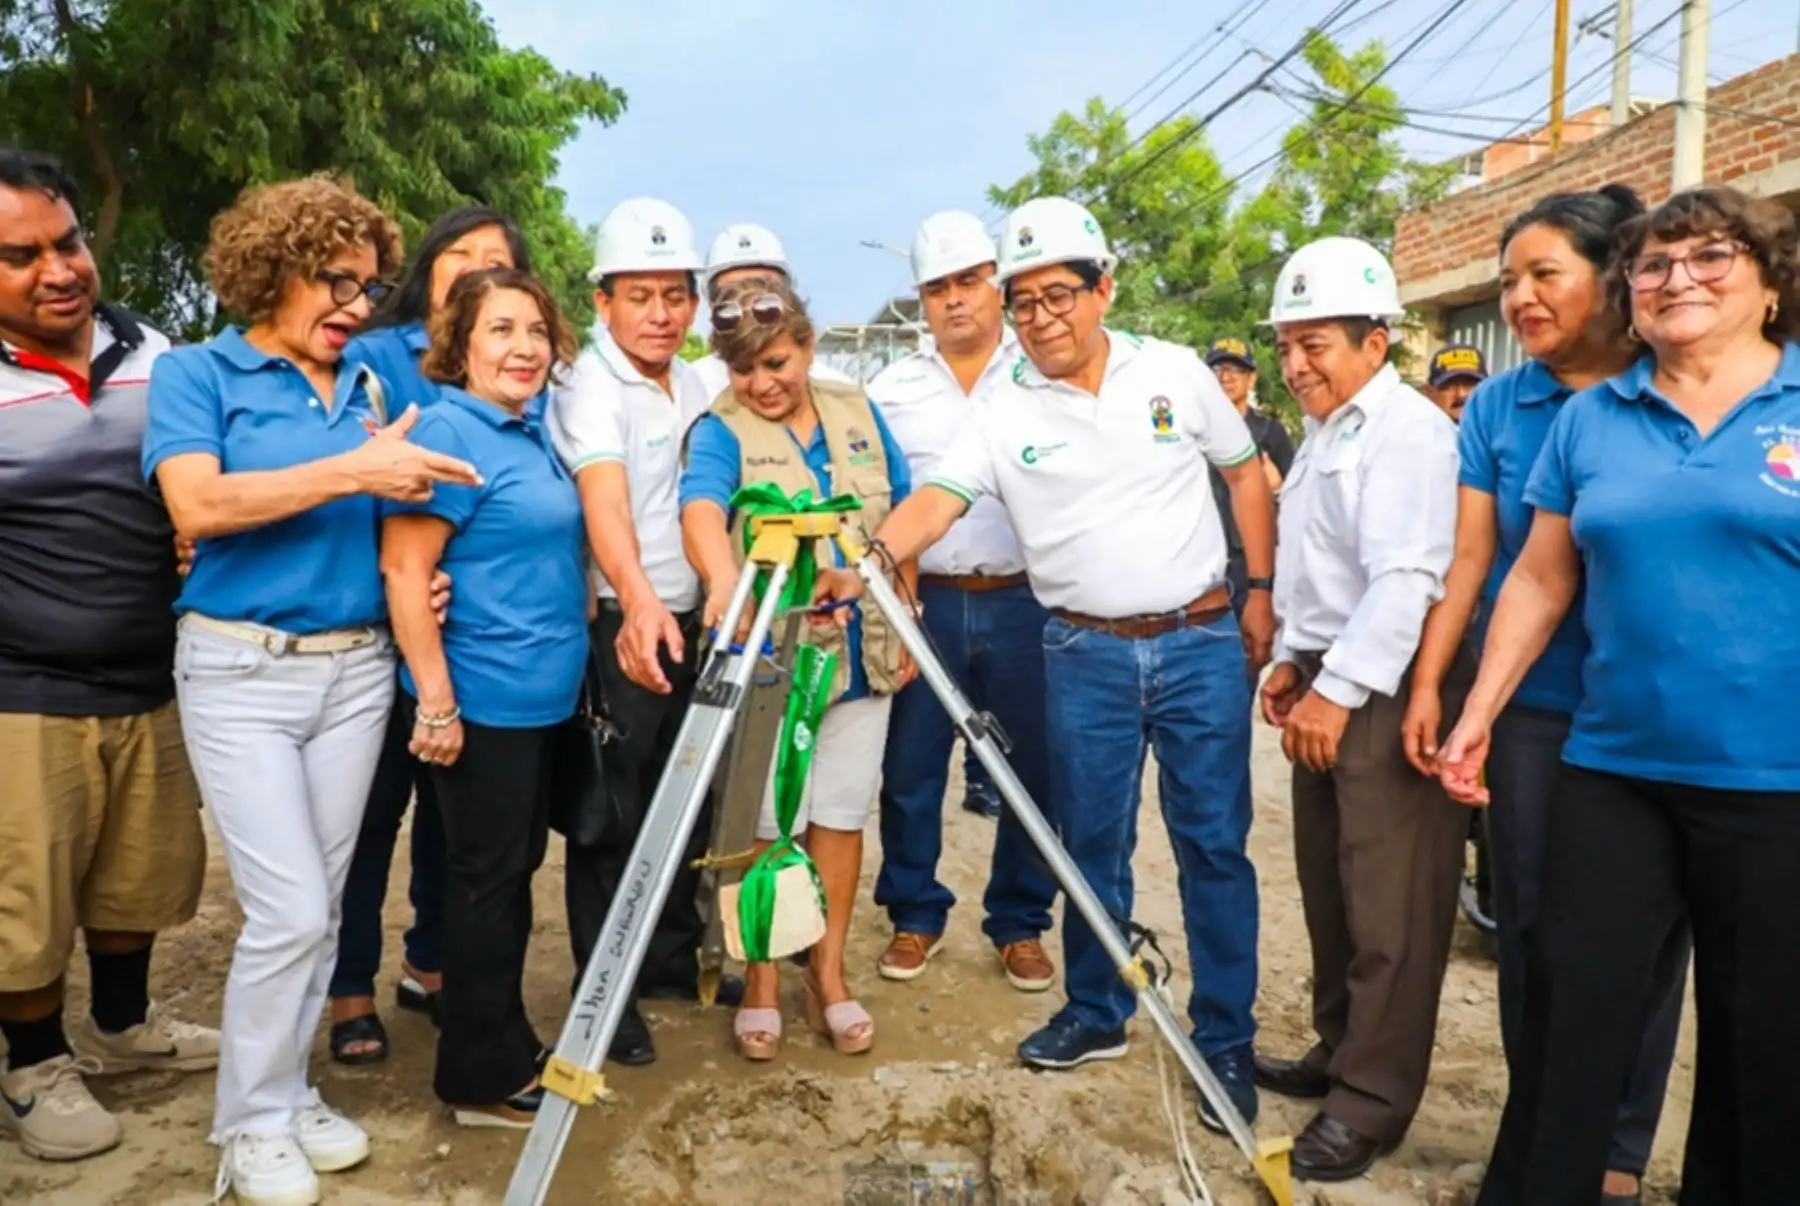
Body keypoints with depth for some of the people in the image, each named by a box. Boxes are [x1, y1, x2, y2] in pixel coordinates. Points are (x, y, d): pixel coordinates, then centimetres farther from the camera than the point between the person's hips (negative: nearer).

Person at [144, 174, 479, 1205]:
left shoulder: (367, 388, 10)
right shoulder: (197, 373, -2)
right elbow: (197, 504, -19)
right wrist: (350, 471, -24)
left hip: (357, 666, 5)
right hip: (241, 668, -4)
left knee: (320, 903, 10)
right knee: (289, 910, -7)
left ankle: (290, 1090, 28)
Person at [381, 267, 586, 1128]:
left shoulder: (535, 430, 11)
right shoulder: (447, 429, -14)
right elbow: (403, 570, -19)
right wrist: (434, 701, -22)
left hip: (543, 693, 9)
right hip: (483, 697, -9)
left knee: (515, 870, 16)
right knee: (486, 878, 2)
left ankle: (507, 1048, 30)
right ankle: (481, 1079, 16)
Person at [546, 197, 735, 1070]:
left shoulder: (693, 387, 9)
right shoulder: (589, 390, -15)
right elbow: (604, 497, -32)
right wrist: (638, 602, -48)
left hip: (688, 623, 7)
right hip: (617, 629, -7)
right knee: (613, 818, 2)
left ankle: (675, 960, 31)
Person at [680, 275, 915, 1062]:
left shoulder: (858, 413, 6)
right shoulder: (721, 431, -8)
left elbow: (901, 522, 12)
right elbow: (701, 509, -29)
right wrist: (723, 580, -50)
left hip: (863, 656, 4)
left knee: (842, 815, 10)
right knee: (768, 823, 5)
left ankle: (828, 974, 25)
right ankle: (762, 980, 22)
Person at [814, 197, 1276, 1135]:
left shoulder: (1175, 372, 1)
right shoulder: (1004, 414, -3)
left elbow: (1245, 474, 11)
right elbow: (935, 500, -15)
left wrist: (1261, 590, 9)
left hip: (1201, 642, 0)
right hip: (1085, 653, 1)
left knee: (1213, 844, 3)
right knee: (1091, 844, 10)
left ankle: (1225, 1043, 16)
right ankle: (1095, 1013, 29)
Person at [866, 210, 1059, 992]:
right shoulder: (891, 390, 9)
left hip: (1026, 602, -1)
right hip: (926, 602, 1)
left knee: (1030, 773, 7)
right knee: (910, 771, 7)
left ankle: (1021, 924, 24)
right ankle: (914, 916, 25)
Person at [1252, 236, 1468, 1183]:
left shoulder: (1408, 431, -14)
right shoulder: (1322, 434, 18)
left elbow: (1405, 580, -23)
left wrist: (1337, 690, -23)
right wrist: (1293, 662, 17)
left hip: (1387, 694, -10)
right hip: (1328, 683, 10)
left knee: (1388, 904, -1)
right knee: (1328, 886, 18)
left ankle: (1372, 1100, 9)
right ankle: (1340, 1051, 32)